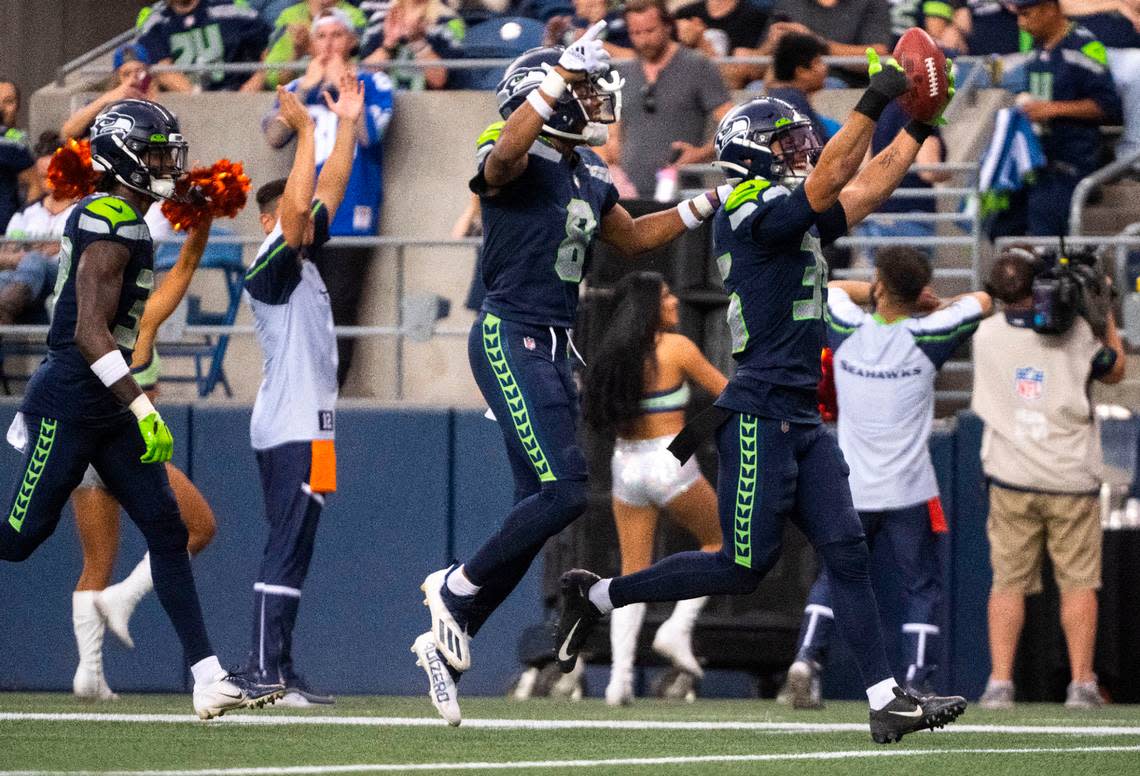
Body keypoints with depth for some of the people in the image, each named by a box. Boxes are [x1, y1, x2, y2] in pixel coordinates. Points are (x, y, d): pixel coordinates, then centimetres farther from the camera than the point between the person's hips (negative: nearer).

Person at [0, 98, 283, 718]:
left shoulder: (109, 218, 13)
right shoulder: (112, 226, -17)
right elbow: (91, 333, -23)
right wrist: (142, 408, -25)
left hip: (104, 408, 10)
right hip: (70, 404, -10)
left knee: (166, 530, 1)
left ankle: (208, 678, -3)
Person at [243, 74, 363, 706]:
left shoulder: (303, 262, 16)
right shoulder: (269, 269, -10)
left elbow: (330, 190, 20)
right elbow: (294, 208, -26)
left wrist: (348, 124, 14)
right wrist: (306, 133, -22)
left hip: (309, 428, 10)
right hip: (289, 432, -10)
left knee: (294, 555, 9)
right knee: (285, 553, -13)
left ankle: (279, 673, 11)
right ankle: (264, 673, -17)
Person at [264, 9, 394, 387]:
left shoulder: (373, 84, 5)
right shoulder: (298, 89, 15)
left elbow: (367, 133, -12)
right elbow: (275, 136, -1)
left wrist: (341, 84, -8)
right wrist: (309, 86, -4)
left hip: (350, 217, -4)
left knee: (340, 310, -8)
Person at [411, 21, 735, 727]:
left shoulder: (589, 173, 13)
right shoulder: (518, 162, -13)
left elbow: (633, 238, 28)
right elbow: (506, 152, -39)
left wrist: (708, 204, 21)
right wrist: (561, 75, -37)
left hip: (556, 350, 9)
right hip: (510, 341, -9)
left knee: (540, 508, 9)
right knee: (567, 488, -19)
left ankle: (447, 645, 16)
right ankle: (460, 588, -1)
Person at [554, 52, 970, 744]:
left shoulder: (795, 221, 16)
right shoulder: (751, 215, -10)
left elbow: (864, 190, 22)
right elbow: (827, 185, -22)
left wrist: (917, 129, 16)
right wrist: (873, 105, -23)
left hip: (805, 418, 9)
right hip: (761, 412, -9)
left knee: (846, 551, -1)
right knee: (745, 566, -4)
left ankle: (887, 702, -6)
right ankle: (599, 596, 10)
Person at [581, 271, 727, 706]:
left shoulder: (614, 353, 6)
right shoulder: (676, 347, -9)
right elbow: (726, 391, 0)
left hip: (626, 464, 5)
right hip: (669, 462, -5)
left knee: (632, 573, 9)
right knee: (721, 542, 17)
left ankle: (620, 674, -4)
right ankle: (678, 629, 1)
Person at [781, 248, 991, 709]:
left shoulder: (848, 331, -4)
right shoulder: (925, 338, -9)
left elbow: (835, 288, 19)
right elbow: (982, 302, 7)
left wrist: (880, 293, 13)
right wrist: (933, 305, 12)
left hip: (851, 491, 2)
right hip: (909, 493, -2)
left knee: (834, 578, 15)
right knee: (922, 586, 7)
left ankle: (807, 656, -3)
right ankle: (918, 683, -2)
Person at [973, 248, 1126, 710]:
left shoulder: (986, 335, -2)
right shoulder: (1075, 332, -8)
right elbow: (1114, 371, 10)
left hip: (1011, 478, 2)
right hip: (1071, 478, -2)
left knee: (1008, 582, 7)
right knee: (1078, 583, 6)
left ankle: (999, 681, -1)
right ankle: (1081, 684, 4)